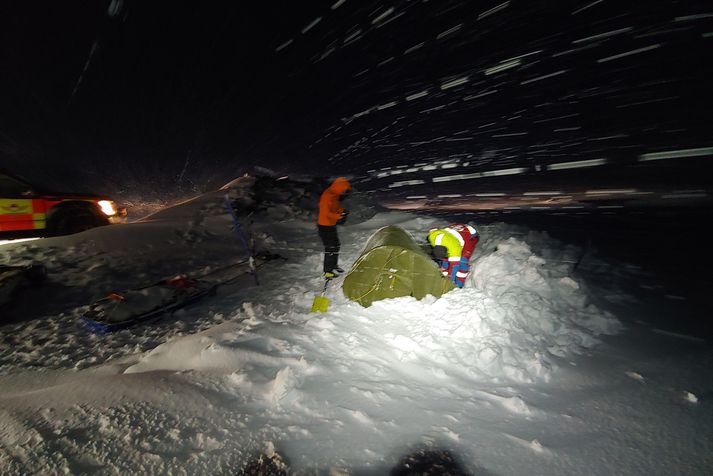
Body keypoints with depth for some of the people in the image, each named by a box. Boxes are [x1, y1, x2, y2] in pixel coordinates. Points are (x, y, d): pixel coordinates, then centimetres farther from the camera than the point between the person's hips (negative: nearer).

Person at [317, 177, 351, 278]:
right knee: (330, 248, -6)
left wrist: (342, 211, -1)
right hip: (324, 226, -10)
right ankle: (327, 271, 5)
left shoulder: (335, 195, 5)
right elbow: (325, 212, -29)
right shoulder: (327, 195, -24)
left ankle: (333, 265, 37)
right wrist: (339, 216, -27)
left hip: (332, 225, 10)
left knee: (336, 245, 19)